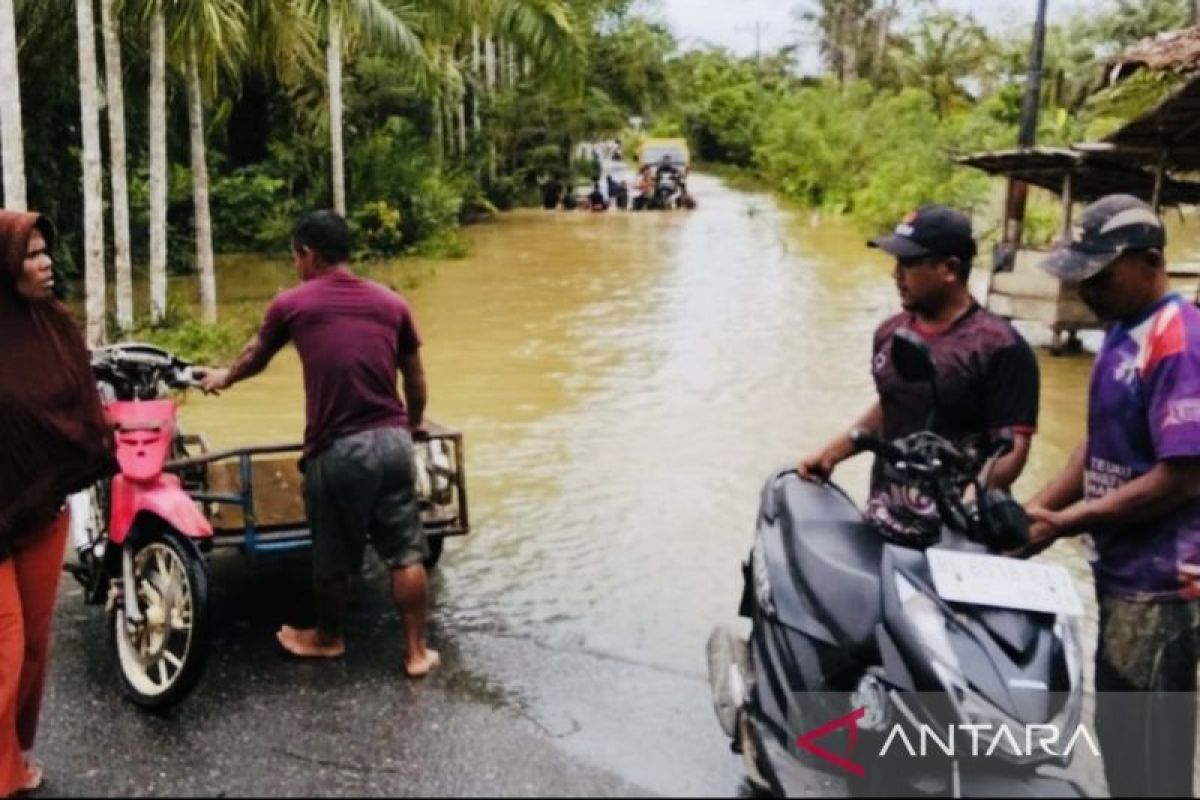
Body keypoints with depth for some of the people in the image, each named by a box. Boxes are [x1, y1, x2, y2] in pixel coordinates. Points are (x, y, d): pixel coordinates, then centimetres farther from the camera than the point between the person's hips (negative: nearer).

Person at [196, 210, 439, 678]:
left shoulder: (292, 304, 3)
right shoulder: (391, 303, 8)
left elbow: (255, 358, 21)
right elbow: (415, 378, 15)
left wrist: (224, 378, 43)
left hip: (335, 449, -2)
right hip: (392, 440, 2)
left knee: (333, 556, 15)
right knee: (405, 553, 10)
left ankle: (327, 638, 36)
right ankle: (417, 651, 16)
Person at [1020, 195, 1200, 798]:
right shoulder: (1122, 332, 10)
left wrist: (1065, 523, -17)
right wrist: (1033, 509, 4)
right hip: (1123, 571, 9)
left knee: (1145, 751, 2)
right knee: (1119, 732, 21)